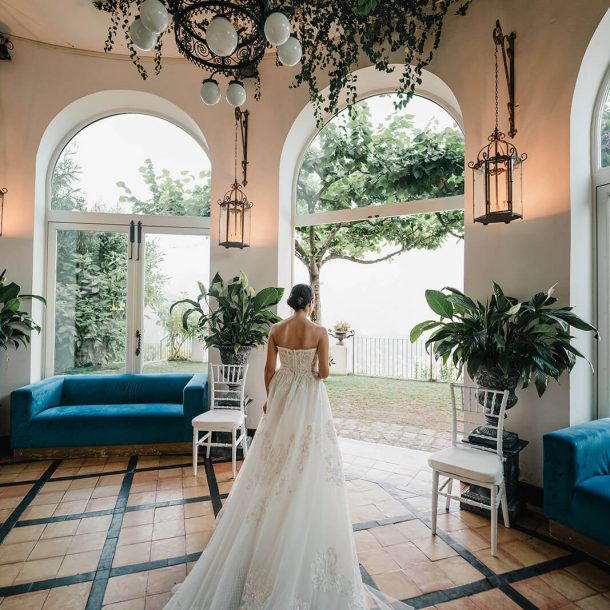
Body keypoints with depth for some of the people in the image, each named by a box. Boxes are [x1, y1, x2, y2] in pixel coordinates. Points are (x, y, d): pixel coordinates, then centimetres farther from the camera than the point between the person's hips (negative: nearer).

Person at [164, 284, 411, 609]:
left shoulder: (276, 329, -2)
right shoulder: (319, 332, -12)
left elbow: (269, 369, 1)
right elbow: (324, 372, -13)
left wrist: (269, 399, 13)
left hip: (282, 397, 4)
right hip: (309, 400, -4)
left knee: (277, 462, 18)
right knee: (309, 466, 9)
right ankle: (305, 530, 22)